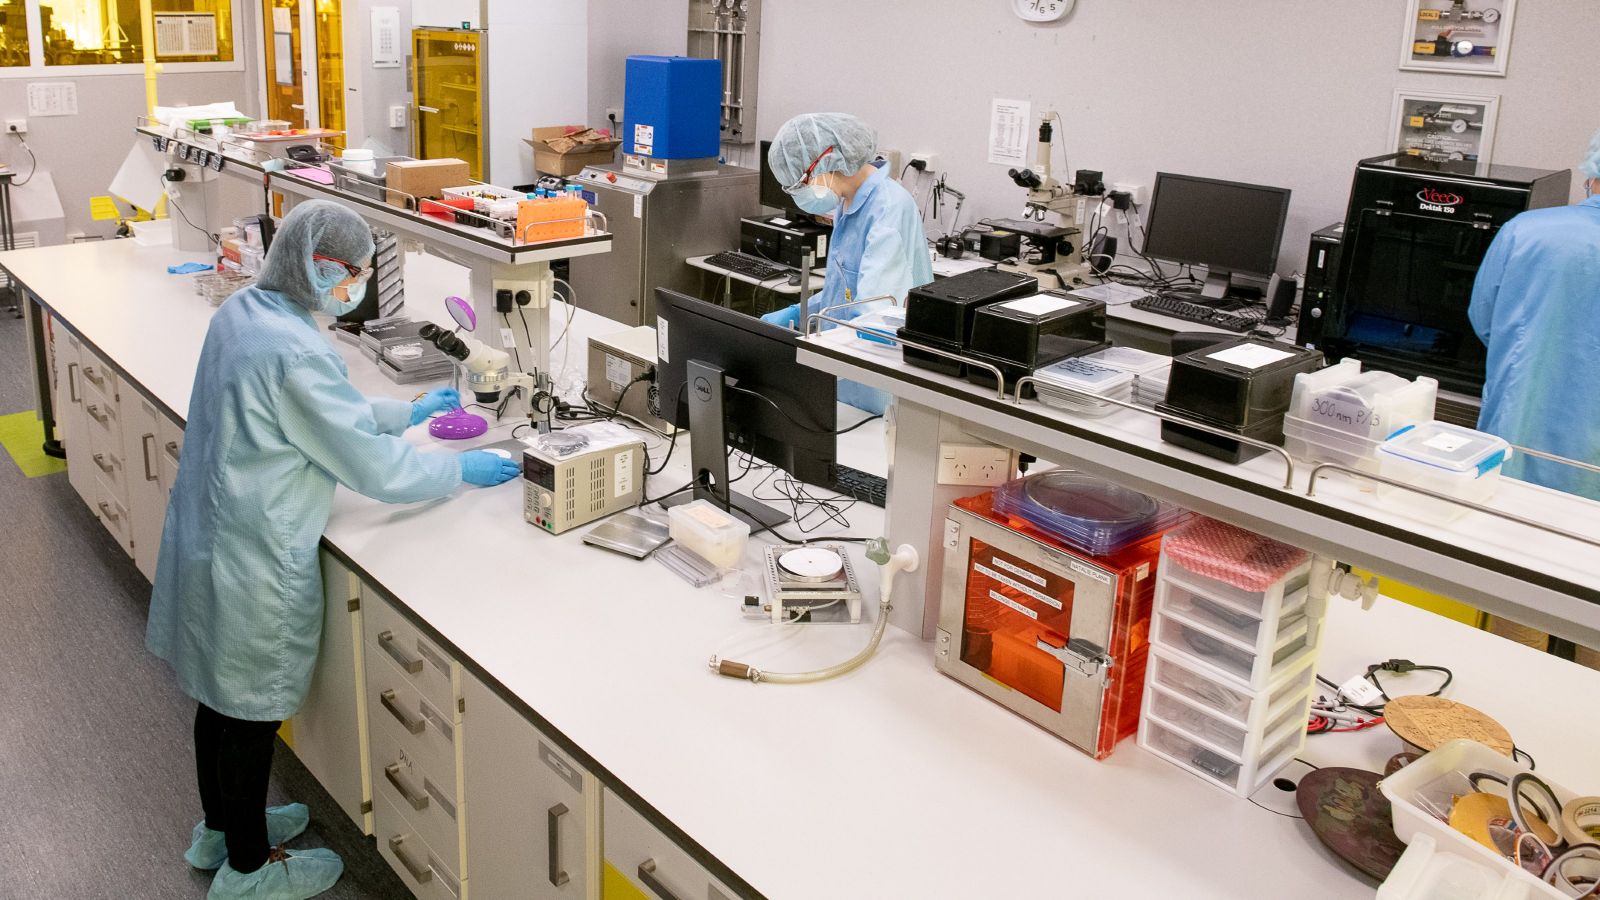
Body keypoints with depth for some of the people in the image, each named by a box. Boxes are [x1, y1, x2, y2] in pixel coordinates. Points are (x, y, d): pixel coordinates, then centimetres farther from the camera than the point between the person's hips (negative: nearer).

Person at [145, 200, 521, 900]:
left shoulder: (241, 311, 1)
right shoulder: (293, 353, -29)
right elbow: (371, 467, -23)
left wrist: (405, 412, 16)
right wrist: (462, 470, -9)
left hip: (208, 538, 9)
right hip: (255, 563, -9)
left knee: (222, 697, 25)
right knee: (252, 712, 10)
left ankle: (220, 826, 46)